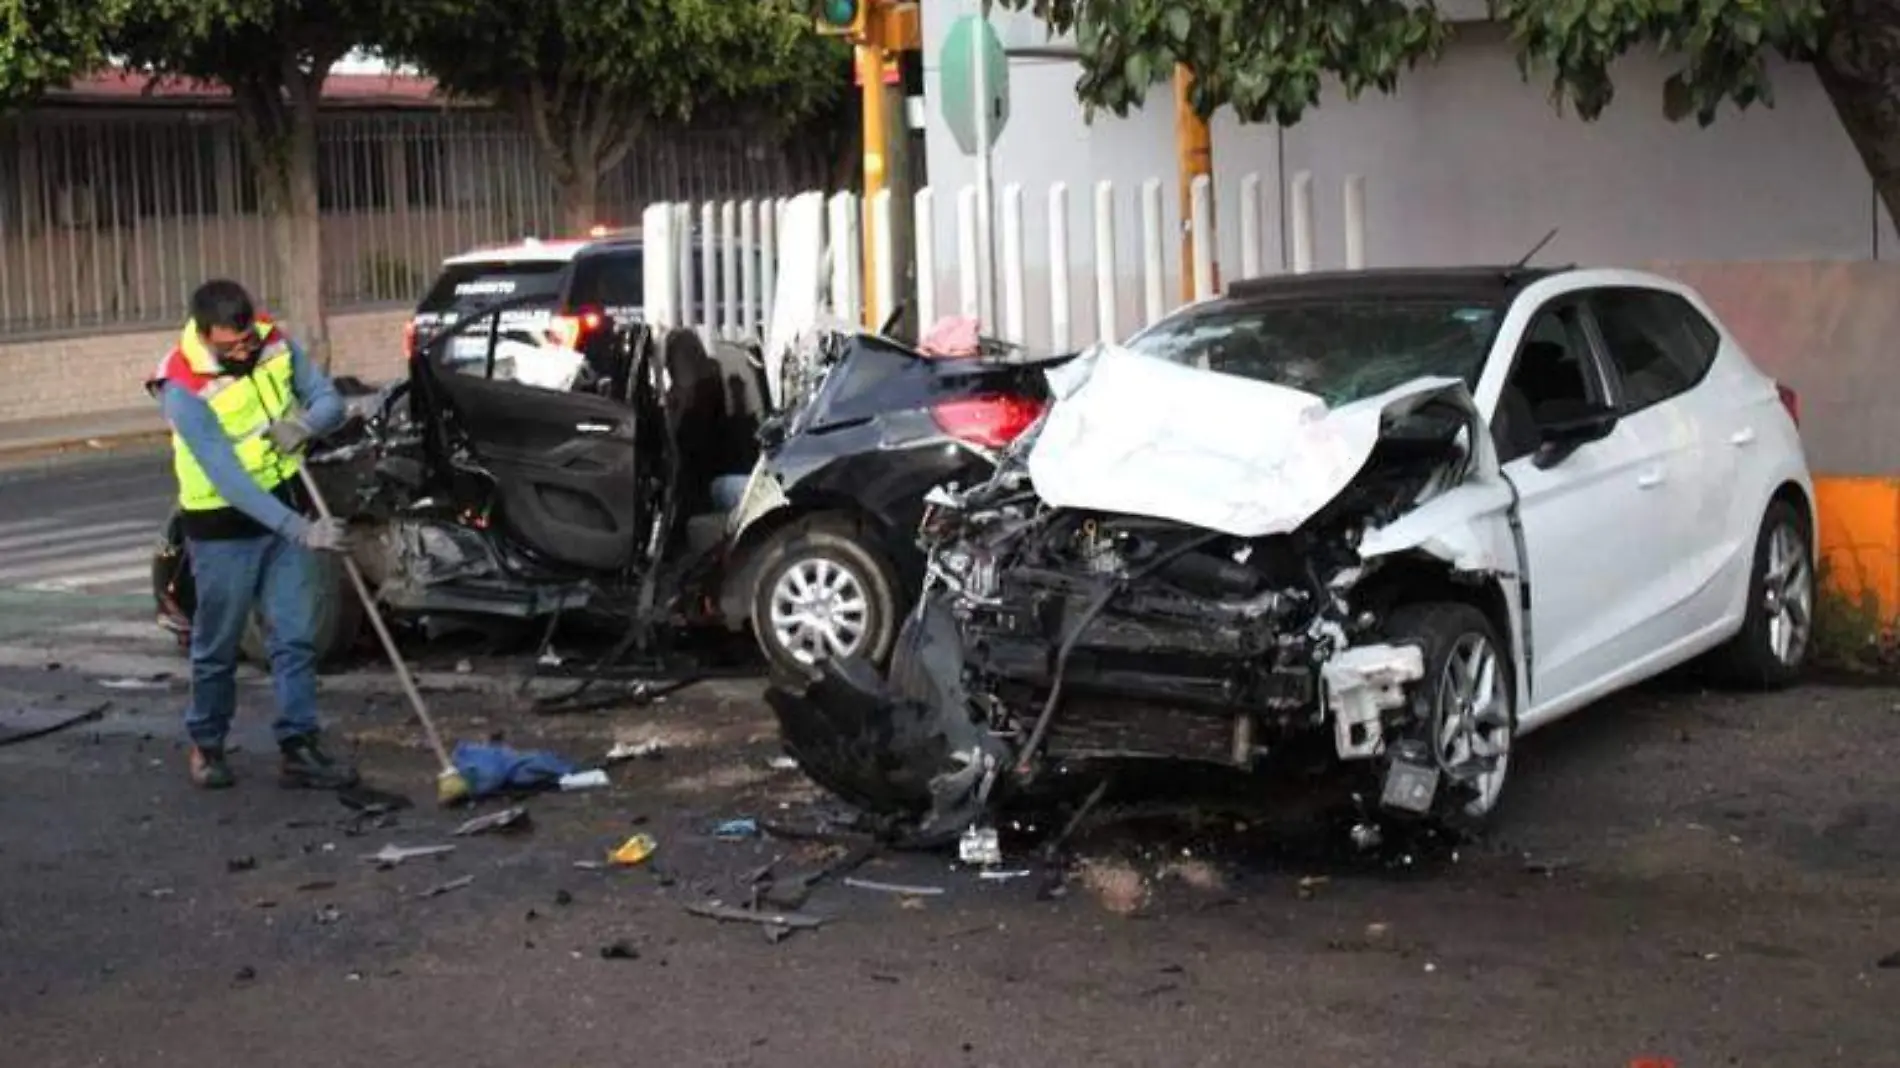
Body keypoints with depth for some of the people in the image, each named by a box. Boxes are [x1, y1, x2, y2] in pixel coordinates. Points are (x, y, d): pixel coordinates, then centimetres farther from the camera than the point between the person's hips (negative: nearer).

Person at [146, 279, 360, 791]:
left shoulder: (275, 342, -8)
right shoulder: (184, 388, -25)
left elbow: (329, 400, 1)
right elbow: (228, 479, -30)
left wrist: (306, 424, -24)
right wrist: (299, 529, -36)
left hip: (288, 508, 4)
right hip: (224, 526, -4)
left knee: (296, 637, 2)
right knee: (217, 646, 9)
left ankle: (299, 748, 7)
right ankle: (207, 745, 27)